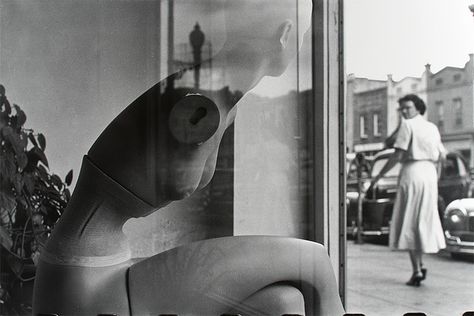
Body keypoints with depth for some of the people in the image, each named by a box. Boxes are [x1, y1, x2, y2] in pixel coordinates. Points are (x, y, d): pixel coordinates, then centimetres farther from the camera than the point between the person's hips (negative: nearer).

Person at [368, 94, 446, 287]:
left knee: (408, 222, -2)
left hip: (412, 174, -6)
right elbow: (442, 156, 16)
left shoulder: (407, 125, -6)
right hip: (430, 175, 7)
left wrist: (378, 176, -9)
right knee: (425, 220, 14)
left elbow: (398, 155, -13)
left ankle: (417, 270, -7)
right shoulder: (432, 127, 14)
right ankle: (419, 265, 12)